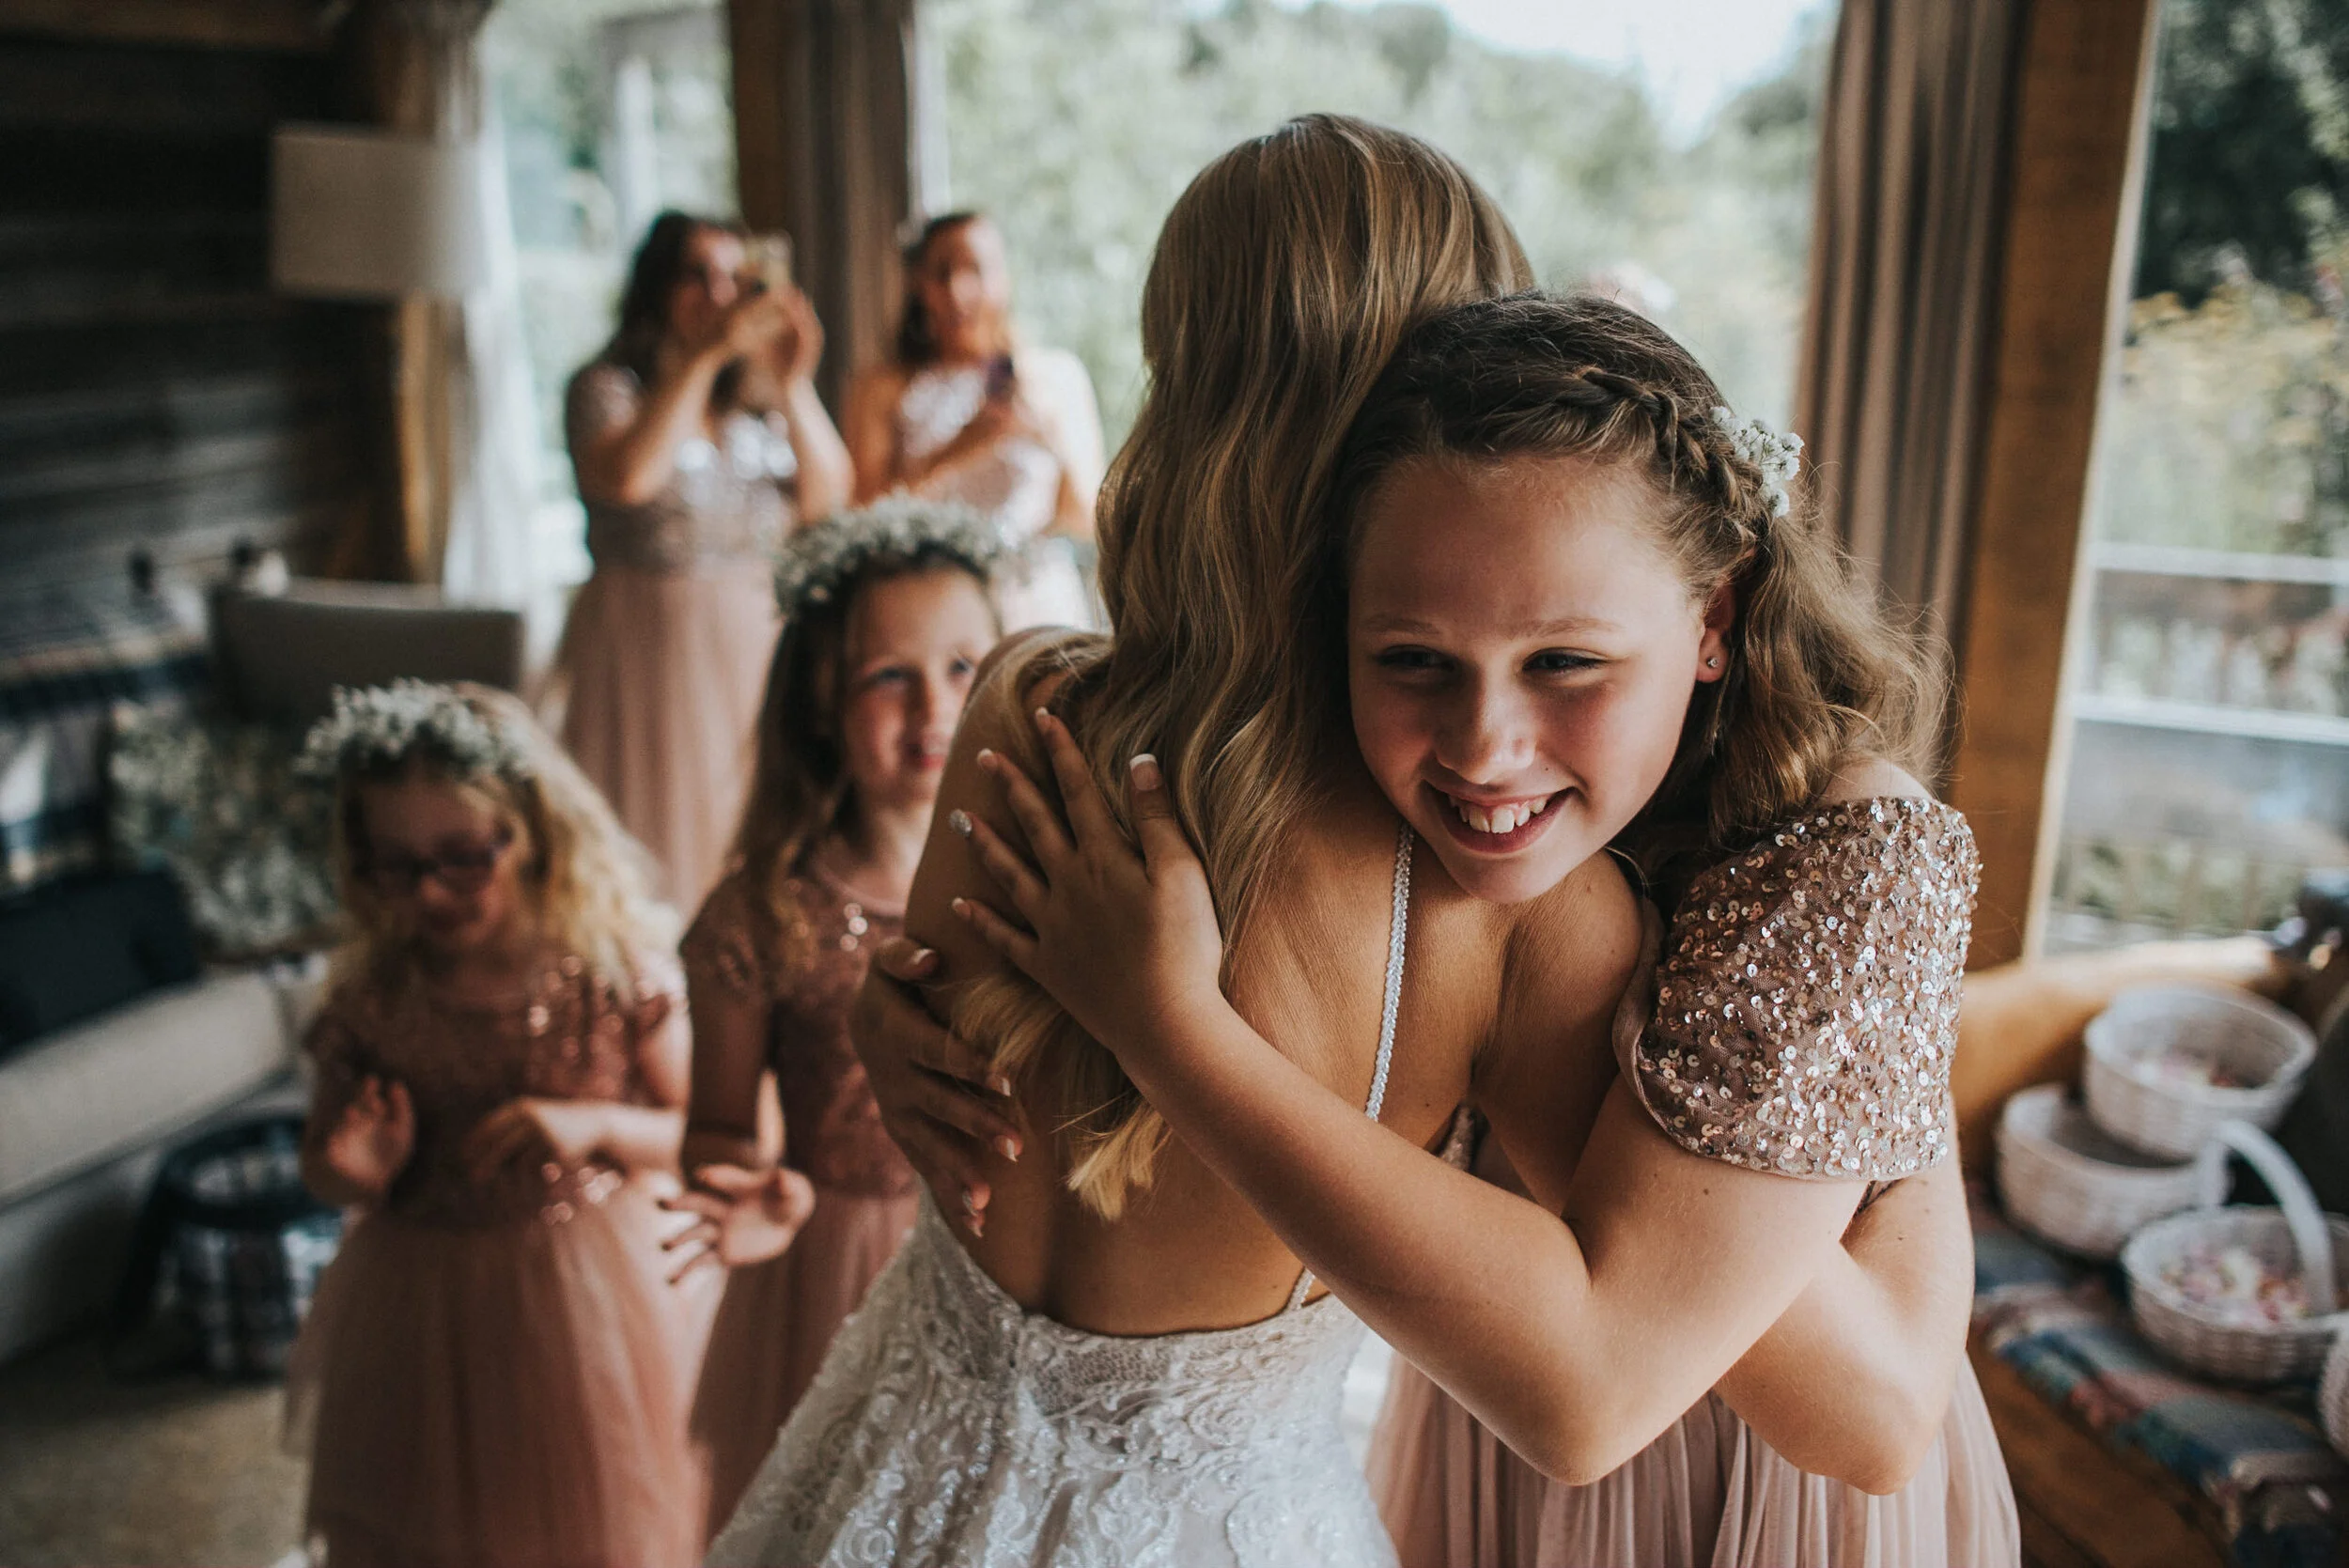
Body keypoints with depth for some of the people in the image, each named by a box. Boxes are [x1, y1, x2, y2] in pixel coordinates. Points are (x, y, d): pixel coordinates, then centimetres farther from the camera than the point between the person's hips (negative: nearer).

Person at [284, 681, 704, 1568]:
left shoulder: (617, 974, -14)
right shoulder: (370, 1003, -10)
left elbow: (698, 1131, -7)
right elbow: (323, 1163, 2)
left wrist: (593, 1124, -24)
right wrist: (355, 1174, -20)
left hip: (587, 1291, -1)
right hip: (423, 1315, 1)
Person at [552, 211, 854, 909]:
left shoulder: (754, 398, 12)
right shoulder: (608, 386, 0)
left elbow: (828, 499, 1)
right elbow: (625, 477, -22)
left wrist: (794, 387, -10)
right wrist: (705, 357, -22)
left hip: (759, 641, 4)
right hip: (652, 638, -4)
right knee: (662, 834, -4)